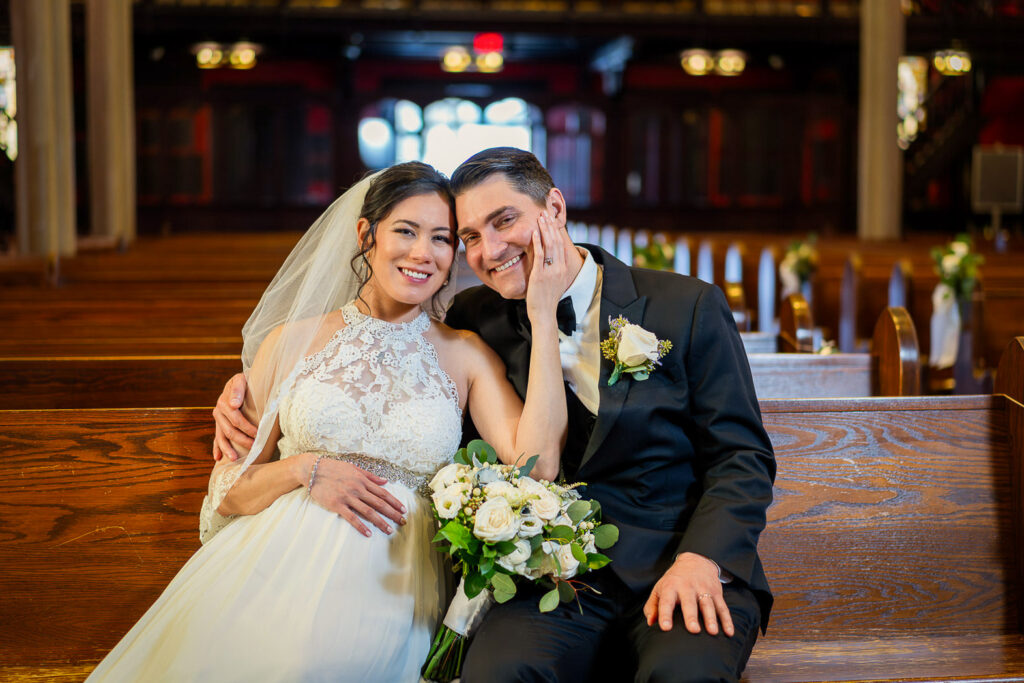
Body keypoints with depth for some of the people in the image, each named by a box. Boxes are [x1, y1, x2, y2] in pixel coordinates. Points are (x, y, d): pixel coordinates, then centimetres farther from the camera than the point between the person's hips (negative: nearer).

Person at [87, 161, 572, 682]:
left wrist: (544, 316, -8)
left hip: (389, 584, -1)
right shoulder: (293, 341, 8)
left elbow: (537, 466, -10)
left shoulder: (466, 356, 8)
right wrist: (303, 470, -9)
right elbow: (228, 491, 12)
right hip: (277, 566, 1)